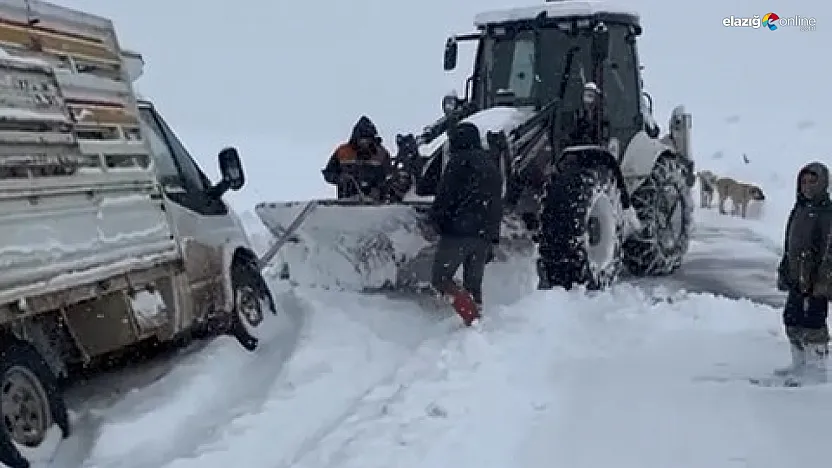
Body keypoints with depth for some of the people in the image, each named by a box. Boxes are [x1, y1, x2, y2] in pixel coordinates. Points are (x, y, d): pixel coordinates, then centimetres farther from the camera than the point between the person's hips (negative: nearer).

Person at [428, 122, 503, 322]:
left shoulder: (460, 162, -4)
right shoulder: (492, 166, 21)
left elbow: (444, 198, -11)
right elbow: (497, 206, 23)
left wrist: (436, 221, 4)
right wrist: (492, 240, 23)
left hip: (458, 232, -7)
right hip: (484, 236, 7)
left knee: (440, 278, -3)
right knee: (474, 284, 13)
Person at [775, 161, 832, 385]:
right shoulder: (799, 210, 15)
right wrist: (784, 271, 21)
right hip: (797, 279, 9)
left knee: (812, 323, -7)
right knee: (792, 321, 15)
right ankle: (800, 364, 27)